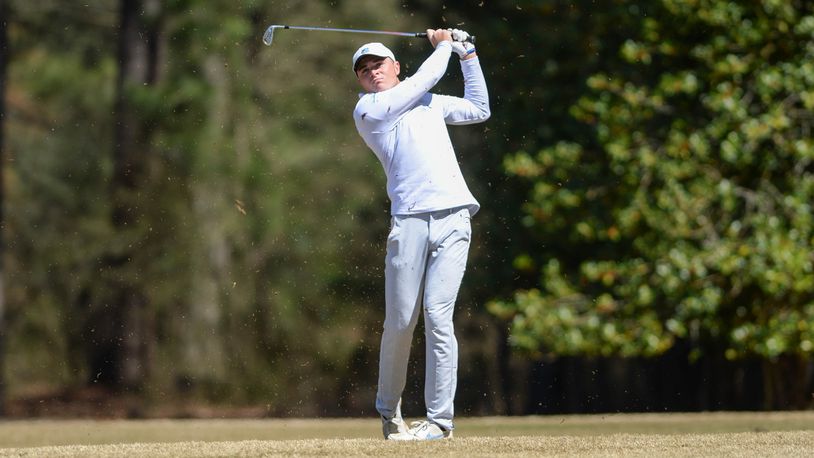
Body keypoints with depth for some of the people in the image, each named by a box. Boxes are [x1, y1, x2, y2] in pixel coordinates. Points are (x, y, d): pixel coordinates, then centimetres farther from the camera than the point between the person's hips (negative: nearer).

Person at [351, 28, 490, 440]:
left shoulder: (429, 103, 25)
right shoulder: (367, 110, 6)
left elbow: (479, 109, 38)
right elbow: (425, 79, 3)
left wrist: (467, 54, 35)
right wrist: (443, 45, 19)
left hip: (453, 219, 3)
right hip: (409, 221, -3)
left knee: (437, 316, -9)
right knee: (400, 323, -3)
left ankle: (440, 418, -6)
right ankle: (388, 410, 18)